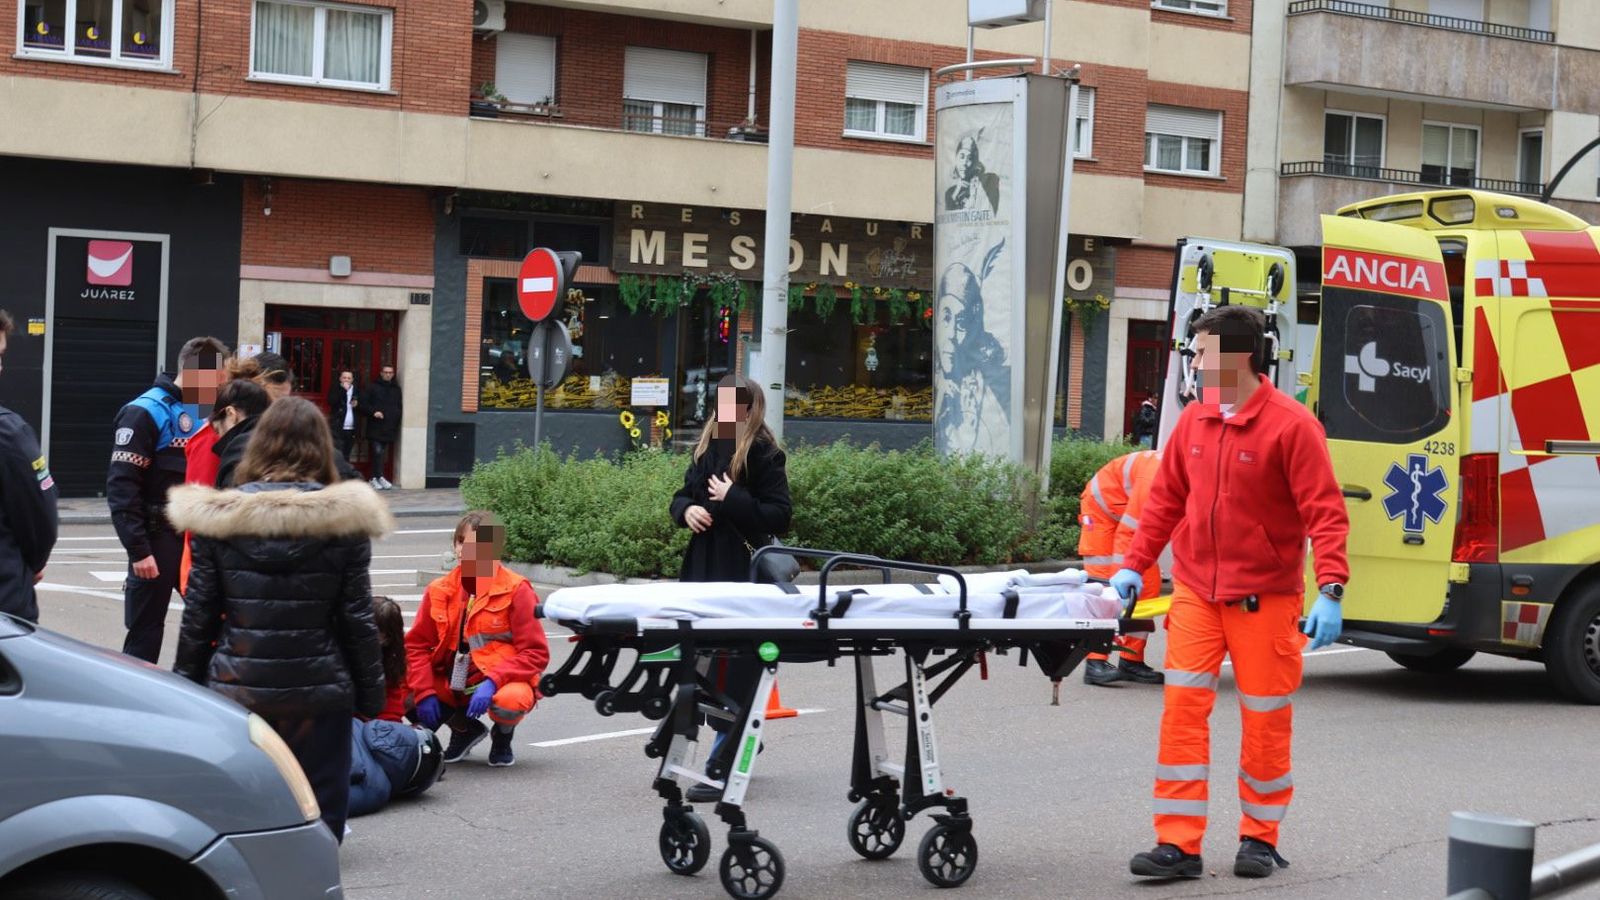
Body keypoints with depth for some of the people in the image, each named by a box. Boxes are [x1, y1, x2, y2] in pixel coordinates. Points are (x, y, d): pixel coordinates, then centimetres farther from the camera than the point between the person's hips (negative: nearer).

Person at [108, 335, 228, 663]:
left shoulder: (202, 411, 11)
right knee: (145, 635, 1)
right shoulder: (147, 412, -12)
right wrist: (138, 550, -19)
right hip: (158, 538, -7)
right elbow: (121, 487, -16)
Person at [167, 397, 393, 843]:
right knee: (319, 815, 5)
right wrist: (370, 694, 7)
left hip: (236, 689, 1)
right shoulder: (343, 521, -4)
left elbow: (198, 615, 2)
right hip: (319, 691, -1)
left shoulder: (220, 520, -1)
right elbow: (357, 618, -1)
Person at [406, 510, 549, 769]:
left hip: (502, 683, -5)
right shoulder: (440, 590, 0)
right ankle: (464, 727, 13)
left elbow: (536, 653, -13)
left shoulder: (516, 590, -12)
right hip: (451, 686, 5)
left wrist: (492, 681, -26)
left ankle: (502, 737, 4)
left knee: (510, 700, -38)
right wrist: (425, 692, -12)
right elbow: (416, 644, 4)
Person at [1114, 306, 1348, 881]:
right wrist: (1134, 564, 8)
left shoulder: (1291, 425, -12)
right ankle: (1178, 844, 0)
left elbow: (1325, 511, -15)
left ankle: (1259, 839, 22)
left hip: (1265, 599, -4)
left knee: (1266, 721, 5)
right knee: (1182, 709, -4)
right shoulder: (1194, 420, 5)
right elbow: (1167, 497, 14)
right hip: (1196, 591, 4)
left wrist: (1330, 590, -24)